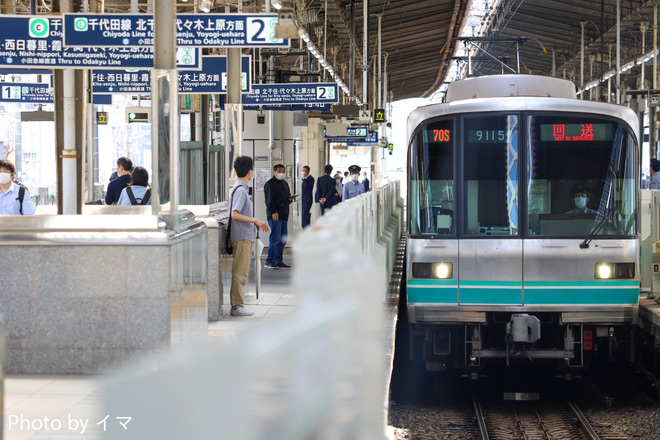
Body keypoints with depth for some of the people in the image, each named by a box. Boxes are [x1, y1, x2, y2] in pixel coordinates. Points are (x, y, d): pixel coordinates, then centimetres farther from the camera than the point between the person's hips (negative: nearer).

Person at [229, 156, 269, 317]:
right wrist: (255, 221, -19)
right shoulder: (240, 190, -15)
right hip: (242, 237, -10)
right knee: (240, 272, -7)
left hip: (245, 237, 10)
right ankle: (237, 306, -5)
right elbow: (235, 214, -23)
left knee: (241, 272, 12)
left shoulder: (240, 189, 15)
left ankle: (237, 305, 16)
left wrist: (254, 223, 21)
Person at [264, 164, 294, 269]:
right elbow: (269, 200, -12)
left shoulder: (284, 184, 20)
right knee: (275, 239, -11)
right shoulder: (270, 184, -5)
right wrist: (273, 212, -20)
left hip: (284, 215, 8)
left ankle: (279, 261, 11)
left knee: (282, 240, 7)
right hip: (274, 216, -8)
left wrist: (290, 199, 7)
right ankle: (269, 261, -5)